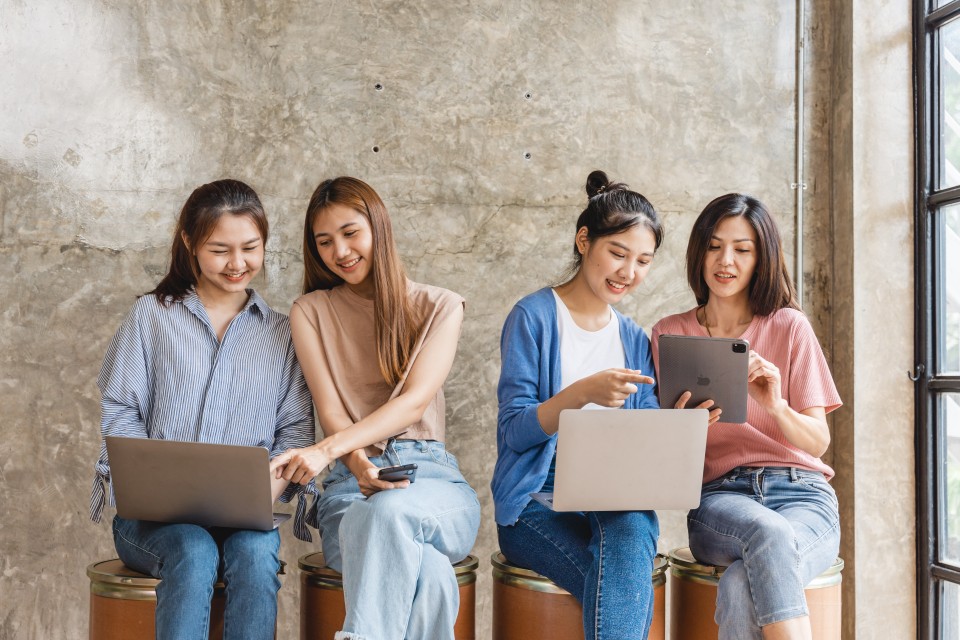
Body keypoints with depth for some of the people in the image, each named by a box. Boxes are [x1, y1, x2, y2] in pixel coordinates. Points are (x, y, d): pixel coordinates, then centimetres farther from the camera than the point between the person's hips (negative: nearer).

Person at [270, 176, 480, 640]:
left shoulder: (439, 306, 9)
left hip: (430, 474, 0)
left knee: (389, 512, -39)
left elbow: (415, 401, -7)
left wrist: (327, 449, -22)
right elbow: (331, 413, 2)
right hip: (351, 480, 0)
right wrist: (361, 466, -21)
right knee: (425, 572, -37)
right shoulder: (310, 312, 13)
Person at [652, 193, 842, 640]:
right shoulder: (669, 335, 10)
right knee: (769, 532, -36)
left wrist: (775, 406, -18)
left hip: (801, 492, 0)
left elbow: (818, 441, 3)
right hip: (719, 496, 1)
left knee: (742, 589, -34)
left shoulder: (789, 327, 6)